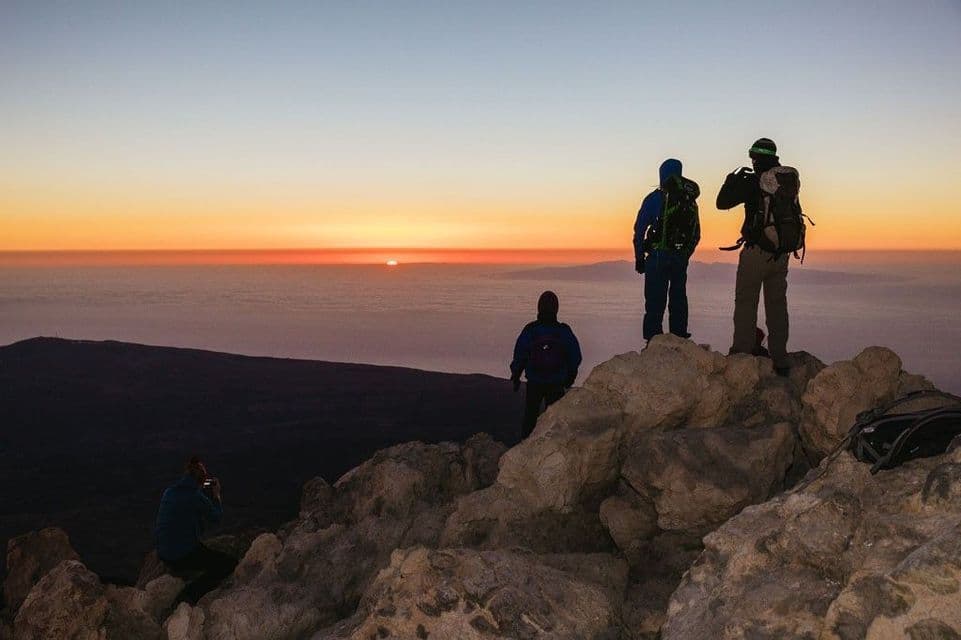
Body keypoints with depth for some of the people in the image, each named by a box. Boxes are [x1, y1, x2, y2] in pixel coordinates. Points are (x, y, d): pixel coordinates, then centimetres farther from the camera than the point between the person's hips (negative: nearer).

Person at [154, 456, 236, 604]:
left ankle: (179, 569, 19)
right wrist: (216, 495, 10)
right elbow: (217, 516, -3)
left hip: (163, 554, 8)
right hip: (184, 556, -8)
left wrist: (204, 491, 20)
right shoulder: (196, 497, -19)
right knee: (230, 563, -5)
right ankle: (191, 594, -12)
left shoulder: (169, 492, 2)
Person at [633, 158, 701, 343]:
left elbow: (639, 230, -5)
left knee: (655, 302, -4)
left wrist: (639, 258, 0)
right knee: (678, 300, 12)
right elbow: (696, 235, 15)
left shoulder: (655, 198, -3)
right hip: (681, 258, 5)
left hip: (658, 257, -4)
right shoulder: (691, 201, 12)